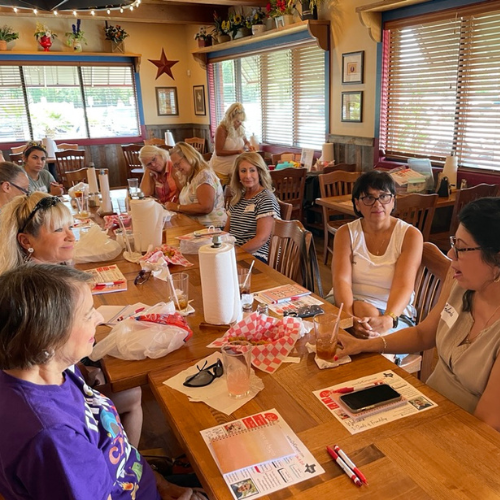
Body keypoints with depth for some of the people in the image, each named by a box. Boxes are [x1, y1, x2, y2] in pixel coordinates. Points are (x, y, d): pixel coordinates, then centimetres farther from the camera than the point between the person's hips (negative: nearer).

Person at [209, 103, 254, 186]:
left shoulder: (240, 129, 5)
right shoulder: (222, 129, -13)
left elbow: (245, 141, 23)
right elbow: (218, 152, -18)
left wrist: (248, 146, -1)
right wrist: (238, 152, -23)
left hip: (233, 168, 6)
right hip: (220, 169, -5)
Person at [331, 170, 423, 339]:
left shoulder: (410, 235, -3)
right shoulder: (346, 233, 2)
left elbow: (403, 286, -16)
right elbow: (341, 280, -13)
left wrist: (387, 320, -37)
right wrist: (350, 316, -33)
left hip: (393, 314, -1)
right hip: (349, 305, 1)